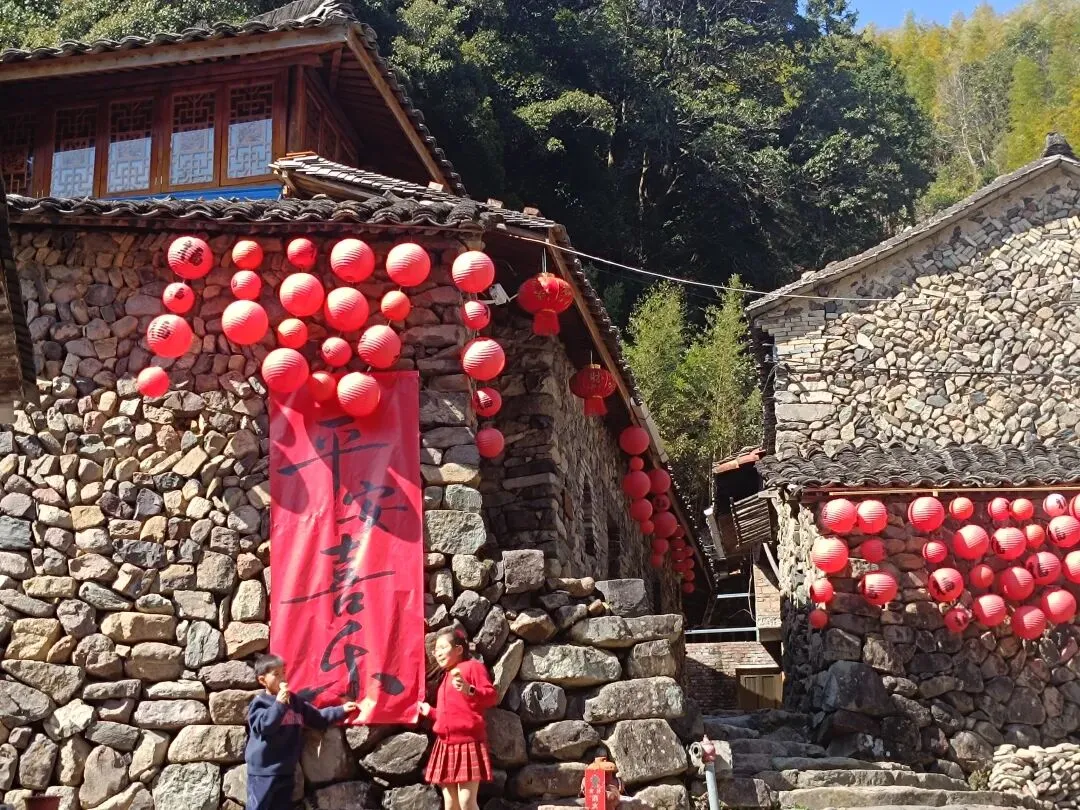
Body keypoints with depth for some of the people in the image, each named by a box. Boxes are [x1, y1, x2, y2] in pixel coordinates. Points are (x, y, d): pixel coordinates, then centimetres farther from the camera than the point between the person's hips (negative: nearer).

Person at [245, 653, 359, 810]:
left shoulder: (294, 701, 12)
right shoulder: (260, 702, -8)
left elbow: (317, 717, 16)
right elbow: (264, 726, -24)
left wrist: (341, 710, 9)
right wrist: (279, 703, -30)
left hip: (286, 770, 7)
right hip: (263, 771, -6)